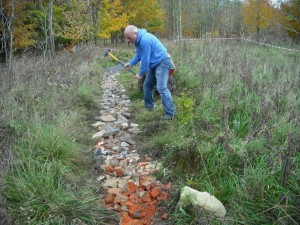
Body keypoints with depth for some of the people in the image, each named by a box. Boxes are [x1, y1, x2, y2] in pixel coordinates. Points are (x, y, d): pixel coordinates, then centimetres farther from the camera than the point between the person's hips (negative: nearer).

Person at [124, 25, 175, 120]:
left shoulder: (145, 40, -27)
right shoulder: (138, 40, 5)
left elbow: (145, 60, -23)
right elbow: (138, 55, 17)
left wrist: (141, 74, -12)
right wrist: (131, 63, 3)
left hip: (162, 62, -10)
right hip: (154, 64, 10)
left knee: (161, 88, -18)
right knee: (147, 85, 15)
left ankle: (170, 113, -15)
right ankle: (149, 106, 30)